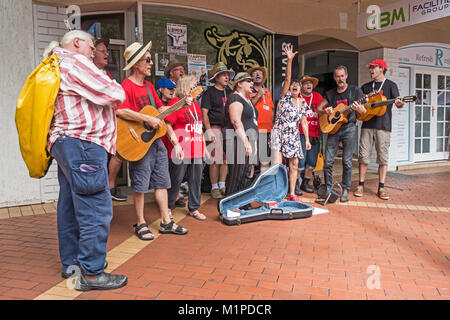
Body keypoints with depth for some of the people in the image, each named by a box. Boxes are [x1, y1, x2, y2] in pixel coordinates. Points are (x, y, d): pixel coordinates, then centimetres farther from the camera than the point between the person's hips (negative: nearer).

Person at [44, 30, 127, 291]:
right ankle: (92, 274, -3)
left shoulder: (57, 66, 25)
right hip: (83, 144, -11)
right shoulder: (75, 62, -8)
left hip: (64, 143, 11)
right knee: (96, 210, -9)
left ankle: (71, 262, 26)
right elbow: (116, 95, -11)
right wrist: (110, 82, 9)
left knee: (71, 206, 15)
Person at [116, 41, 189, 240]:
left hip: (156, 140, 9)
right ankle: (141, 224, 15)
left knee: (162, 182, 11)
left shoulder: (149, 86, 17)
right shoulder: (126, 86, -12)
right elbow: (120, 111, -27)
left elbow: (161, 108, 22)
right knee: (140, 186, 1)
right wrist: (148, 119, -26)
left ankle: (166, 222, 20)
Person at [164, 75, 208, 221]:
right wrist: (176, 144, -19)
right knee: (175, 180, 3)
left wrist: (204, 145, 19)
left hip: (197, 150, 7)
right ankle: (167, 208, 21)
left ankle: (194, 209, 22)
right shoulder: (175, 102, -6)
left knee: (196, 180, 10)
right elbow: (167, 125, -13)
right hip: (180, 151, -7)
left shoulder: (195, 104, 18)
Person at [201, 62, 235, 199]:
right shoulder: (209, 92, -1)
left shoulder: (229, 92, 17)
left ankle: (222, 186, 20)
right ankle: (214, 188, 7)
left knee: (226, 159, 8)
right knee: (216, 160, -5)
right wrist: (209, 130, -14)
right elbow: (204, 112, -6)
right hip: (215, 129, -6)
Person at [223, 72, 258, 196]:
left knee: (248, 174, 10)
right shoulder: (235, 98, -8)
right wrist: (246, 142, -23)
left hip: (247, 140, 10)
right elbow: (236, 121, -19)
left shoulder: (247, 100, 23)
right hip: (238, 139, -10)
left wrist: (253, 142, 22)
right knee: (235, 176, -8)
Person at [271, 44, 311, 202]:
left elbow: (304, 122, 13)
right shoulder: (285, 96, -1)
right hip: (279, 134, -5)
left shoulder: (303, 103, 11)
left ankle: (292, 194, 18)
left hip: (294, 137, 5)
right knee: (277, 165, -14)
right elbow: (287, 78, -15)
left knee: (294, 165, 7)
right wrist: (289, 60, -24)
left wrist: (307, 139, 9)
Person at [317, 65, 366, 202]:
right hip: (332, 128, 3)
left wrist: (359, 109, -19)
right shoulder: (330, 93, 15)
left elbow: (364, 111, 5)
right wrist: (325, 111, -4)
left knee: (347, 161, -2)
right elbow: (318, 109, 18)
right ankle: (328, 188, 11)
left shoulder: (355, 90, 6)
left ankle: (345, 190, 8)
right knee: (328, 161, -2)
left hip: (349, 128, -3)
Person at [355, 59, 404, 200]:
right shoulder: (366, 86, 17)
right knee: (363, 156, 0)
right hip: (367, 124, 3)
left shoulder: (390, 85, 7)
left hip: (383, 126, -3)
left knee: (383, 157, -1)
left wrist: (399, 103, -28)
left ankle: (381, 188, 4)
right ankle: (360, 185, 7)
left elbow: (397, 102, -4)